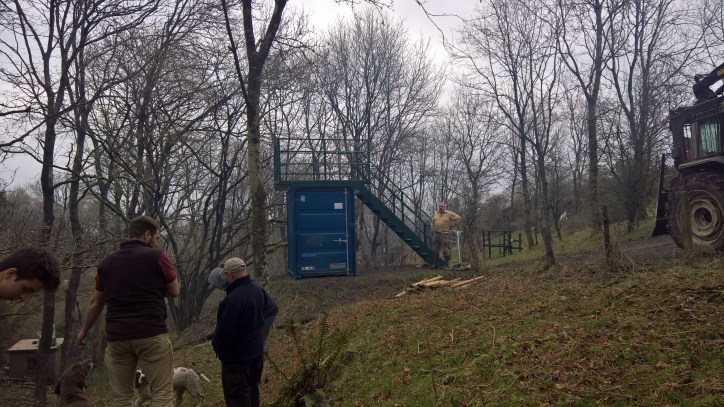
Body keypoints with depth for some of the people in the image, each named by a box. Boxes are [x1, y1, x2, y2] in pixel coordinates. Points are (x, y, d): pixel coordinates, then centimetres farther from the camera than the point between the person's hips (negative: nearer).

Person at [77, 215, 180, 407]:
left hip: (117, 337, 5)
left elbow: (95, 303, 20)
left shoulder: (106, 262, 11)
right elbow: (175, 291, 7)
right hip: (152, 334, -4)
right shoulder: (157, 256, -3)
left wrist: (84, 330, 34)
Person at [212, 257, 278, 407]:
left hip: (237, 355, -8)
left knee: (237, 394, 3)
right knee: (252, 388, 21)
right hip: (257, 349, 8)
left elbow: (224, 330, -24)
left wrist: (217, 346, -6)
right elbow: (272, 309, 17)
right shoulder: (259, 289, -1)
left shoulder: (233, 299, -29)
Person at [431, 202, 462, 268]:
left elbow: (458, 218, 1)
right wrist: (433, 231, 17)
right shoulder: (435, 213, 13)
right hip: (435, 234, 5)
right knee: (435, 250, 7)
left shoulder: (449, 214, -1)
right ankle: (435, 264, 16)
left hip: (444, 234, -5)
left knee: (445, 250, -2)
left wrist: (452, 225, -1)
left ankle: (446, 265, 5)